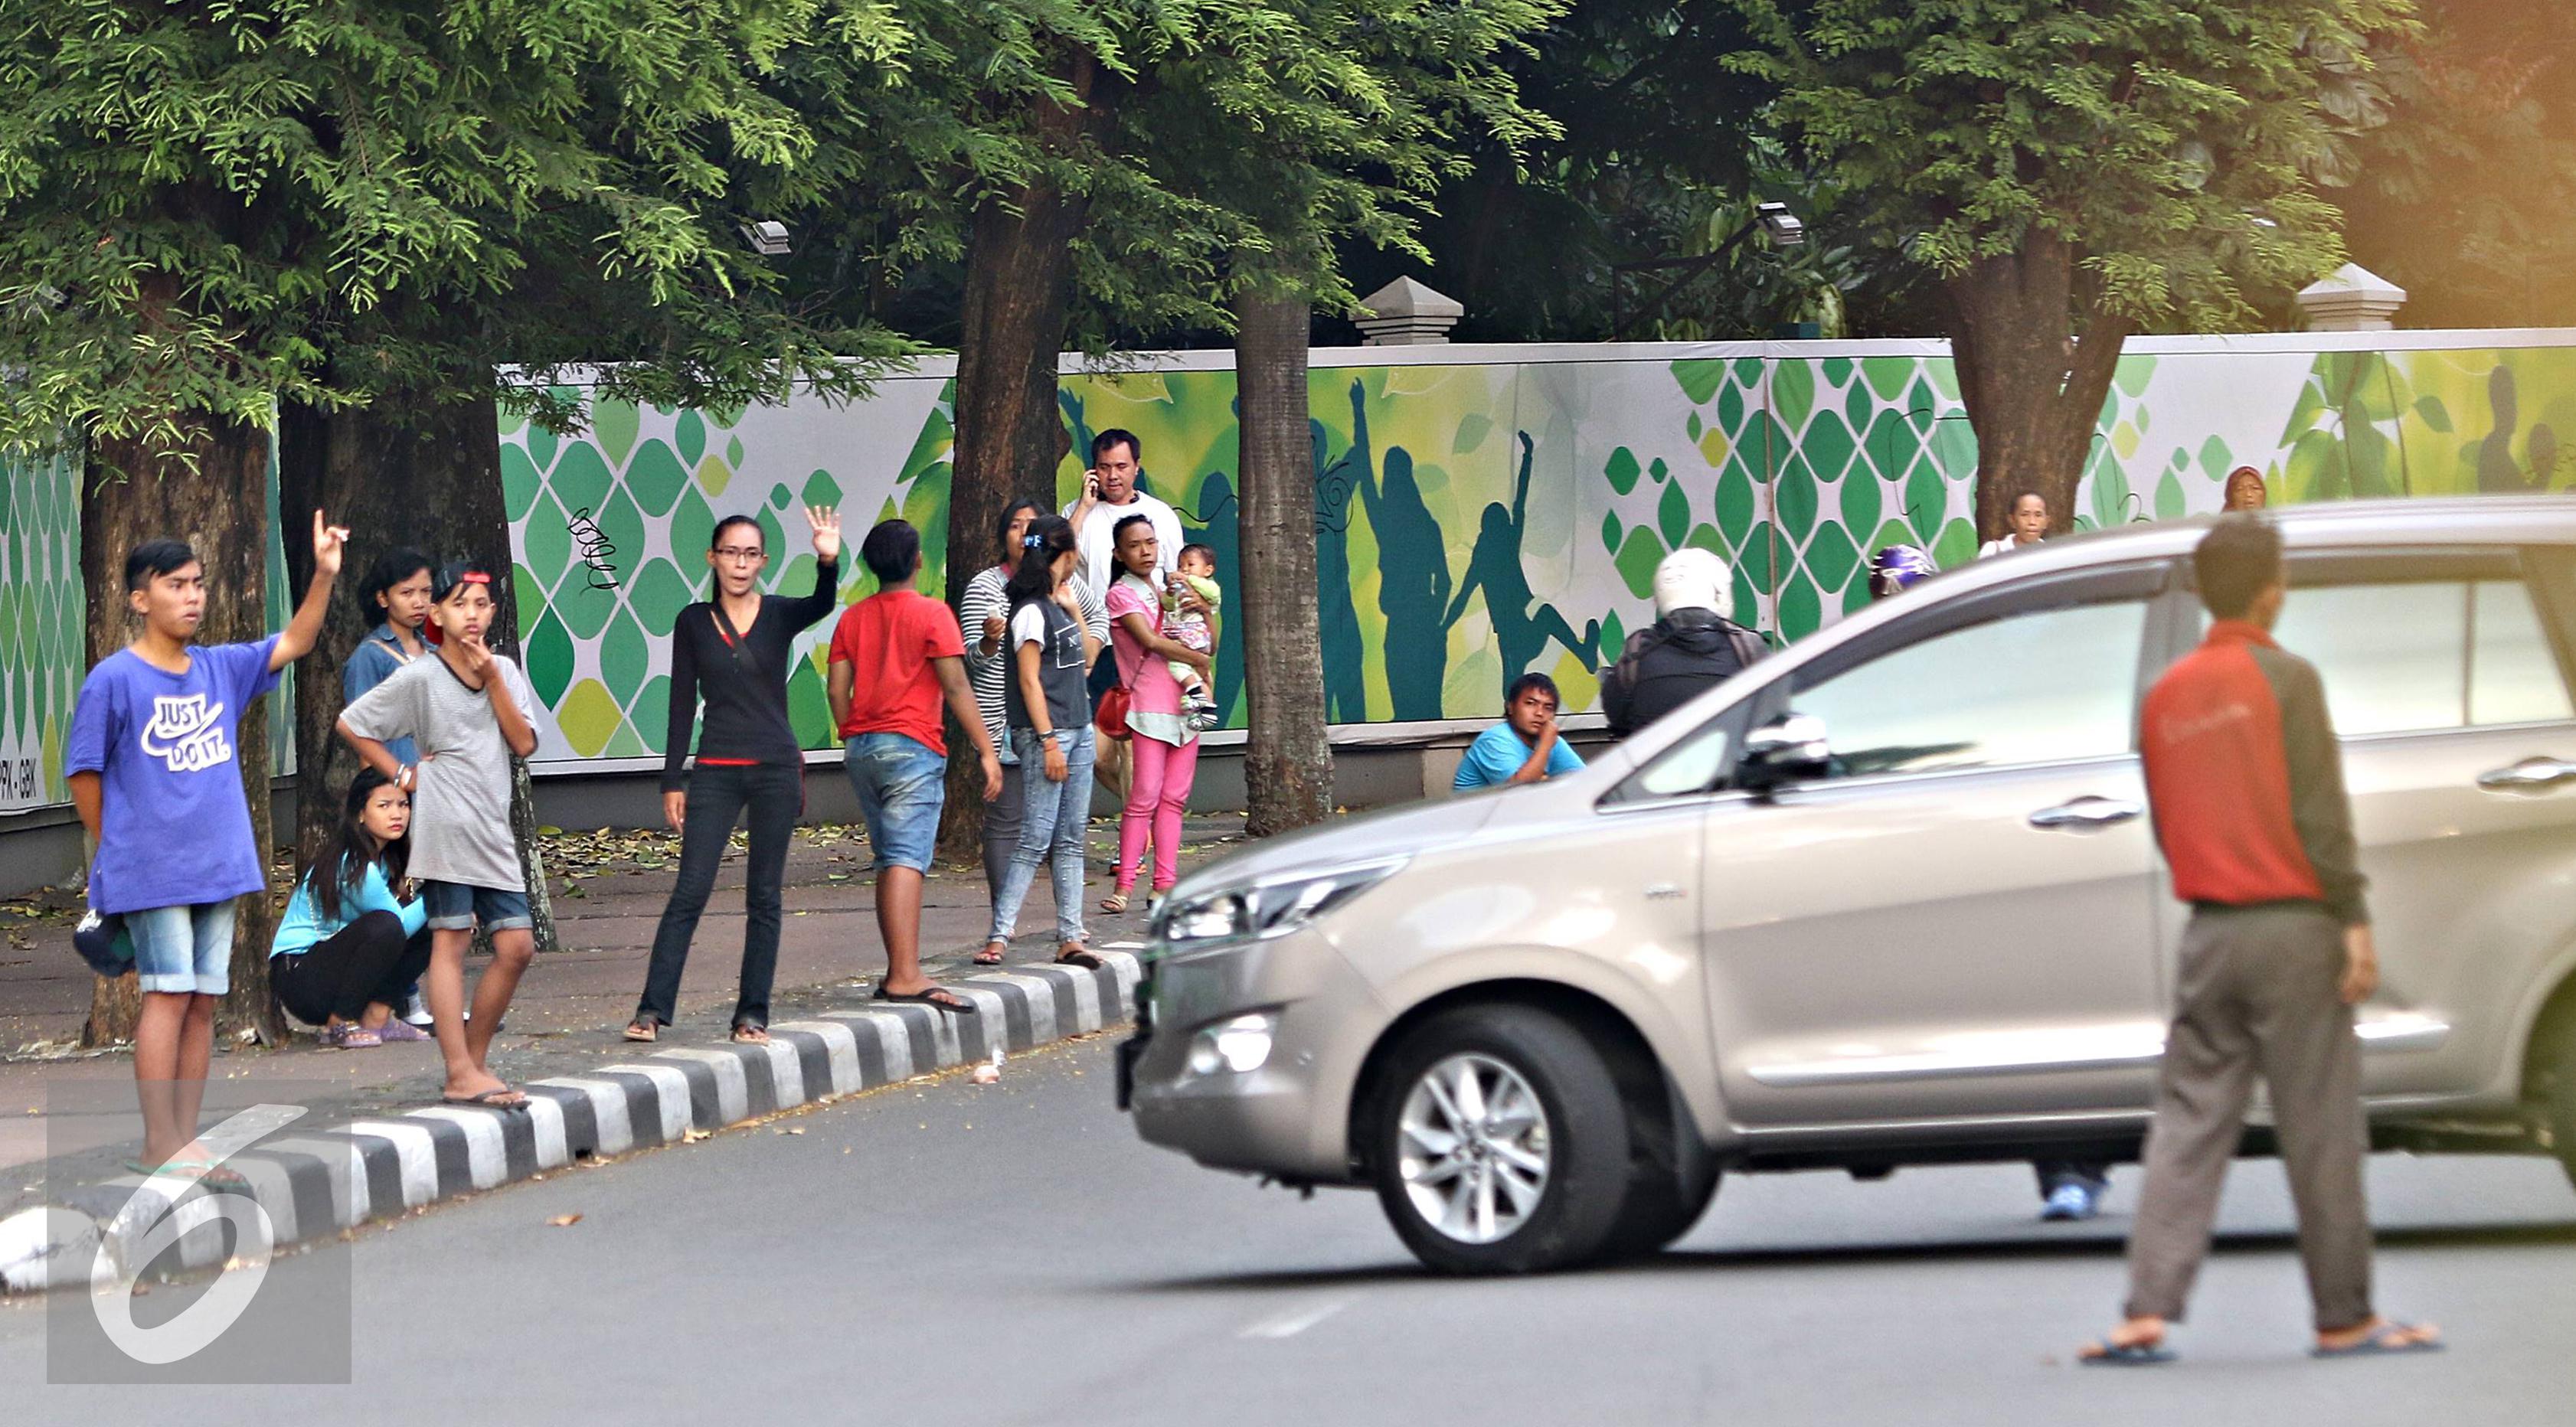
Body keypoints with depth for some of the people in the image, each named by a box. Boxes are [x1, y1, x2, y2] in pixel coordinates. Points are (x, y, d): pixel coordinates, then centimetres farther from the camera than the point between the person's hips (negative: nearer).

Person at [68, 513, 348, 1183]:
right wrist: (116, 850, 1)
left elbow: (293, 643, 11)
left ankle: (184, 1142, 10)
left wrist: (323, 575, -2)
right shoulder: (113, 681, -8)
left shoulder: (220, 669, 9)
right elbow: (84, 773, -4)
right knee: (169, 995, -9)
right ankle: (160, 1146, -6)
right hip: (152, 871, -6)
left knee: (203, 1001, 6)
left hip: (218, 866, 6)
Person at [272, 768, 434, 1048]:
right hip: (299, 976, -9)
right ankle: (339, 1025, -18)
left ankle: (377, 1019, -3)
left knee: (427, 928, -2)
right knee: (384, 926, -31)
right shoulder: (352, 866, -21)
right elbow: (398, 924, -19)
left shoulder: (386, 858, 8)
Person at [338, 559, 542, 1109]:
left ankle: (474, 1059, 15)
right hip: (445, 824, -6)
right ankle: (461, 1074, -9)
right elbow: (351, 723, 1)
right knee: (450, 941, -7)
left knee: (516, 944, 2)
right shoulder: (420, 678, -3)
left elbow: (524, 744, 2)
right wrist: (401, 775, -3)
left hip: (494, 827, 6)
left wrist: (492, 680, -5)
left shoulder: (505, 671, 12)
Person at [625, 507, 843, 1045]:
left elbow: (822, 605, -20)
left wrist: (828, 562, -41)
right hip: (716, 770, 0)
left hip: (776, 768, 0)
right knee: (689, 892, -6)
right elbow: (682, 706, 6)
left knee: (764, 897, 4)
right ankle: (652, 1009, -6)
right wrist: (673, 781, 3)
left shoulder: (778, 616, 2)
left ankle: (753, 1014, 9)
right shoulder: (694, 623, 4)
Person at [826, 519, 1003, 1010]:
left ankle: (898, 971, 15)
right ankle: (906, 976, -22)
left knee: (891, 860, 14)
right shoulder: (931, 614, -5)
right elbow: (956, 687, -10)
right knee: (906, 861, -13)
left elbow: (838, 689, 9)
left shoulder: (853, 619, 11)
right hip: (912, 748, -6)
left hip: (861, 748, 6)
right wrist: (987, 751, -7)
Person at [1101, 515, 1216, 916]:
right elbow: (1149, 641, -15)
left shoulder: (1167, 593, 19)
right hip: (1149, 707, -7)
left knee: (1174, 799, 4)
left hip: (1184, 704, 7)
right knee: (1145, 797, -12)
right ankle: (1124, 885, -9)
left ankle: (1165, 883, 6)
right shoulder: (1122, 594, -2)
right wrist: (1199, 660, -7)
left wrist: (1202, 612, -2)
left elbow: (1209, 644, 18)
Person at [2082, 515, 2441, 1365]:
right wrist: (2354, 920, -11)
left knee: (2188, 1122, 5)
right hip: (2293, 925, -5)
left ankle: (2148, 1312, -6)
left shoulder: (2165, 696, 10)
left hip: (2209, 935, 5)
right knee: (2320, 1128, 1)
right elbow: (2321, 812, -12)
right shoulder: (2284, 679, -7)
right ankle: (2345, 1319, 5)